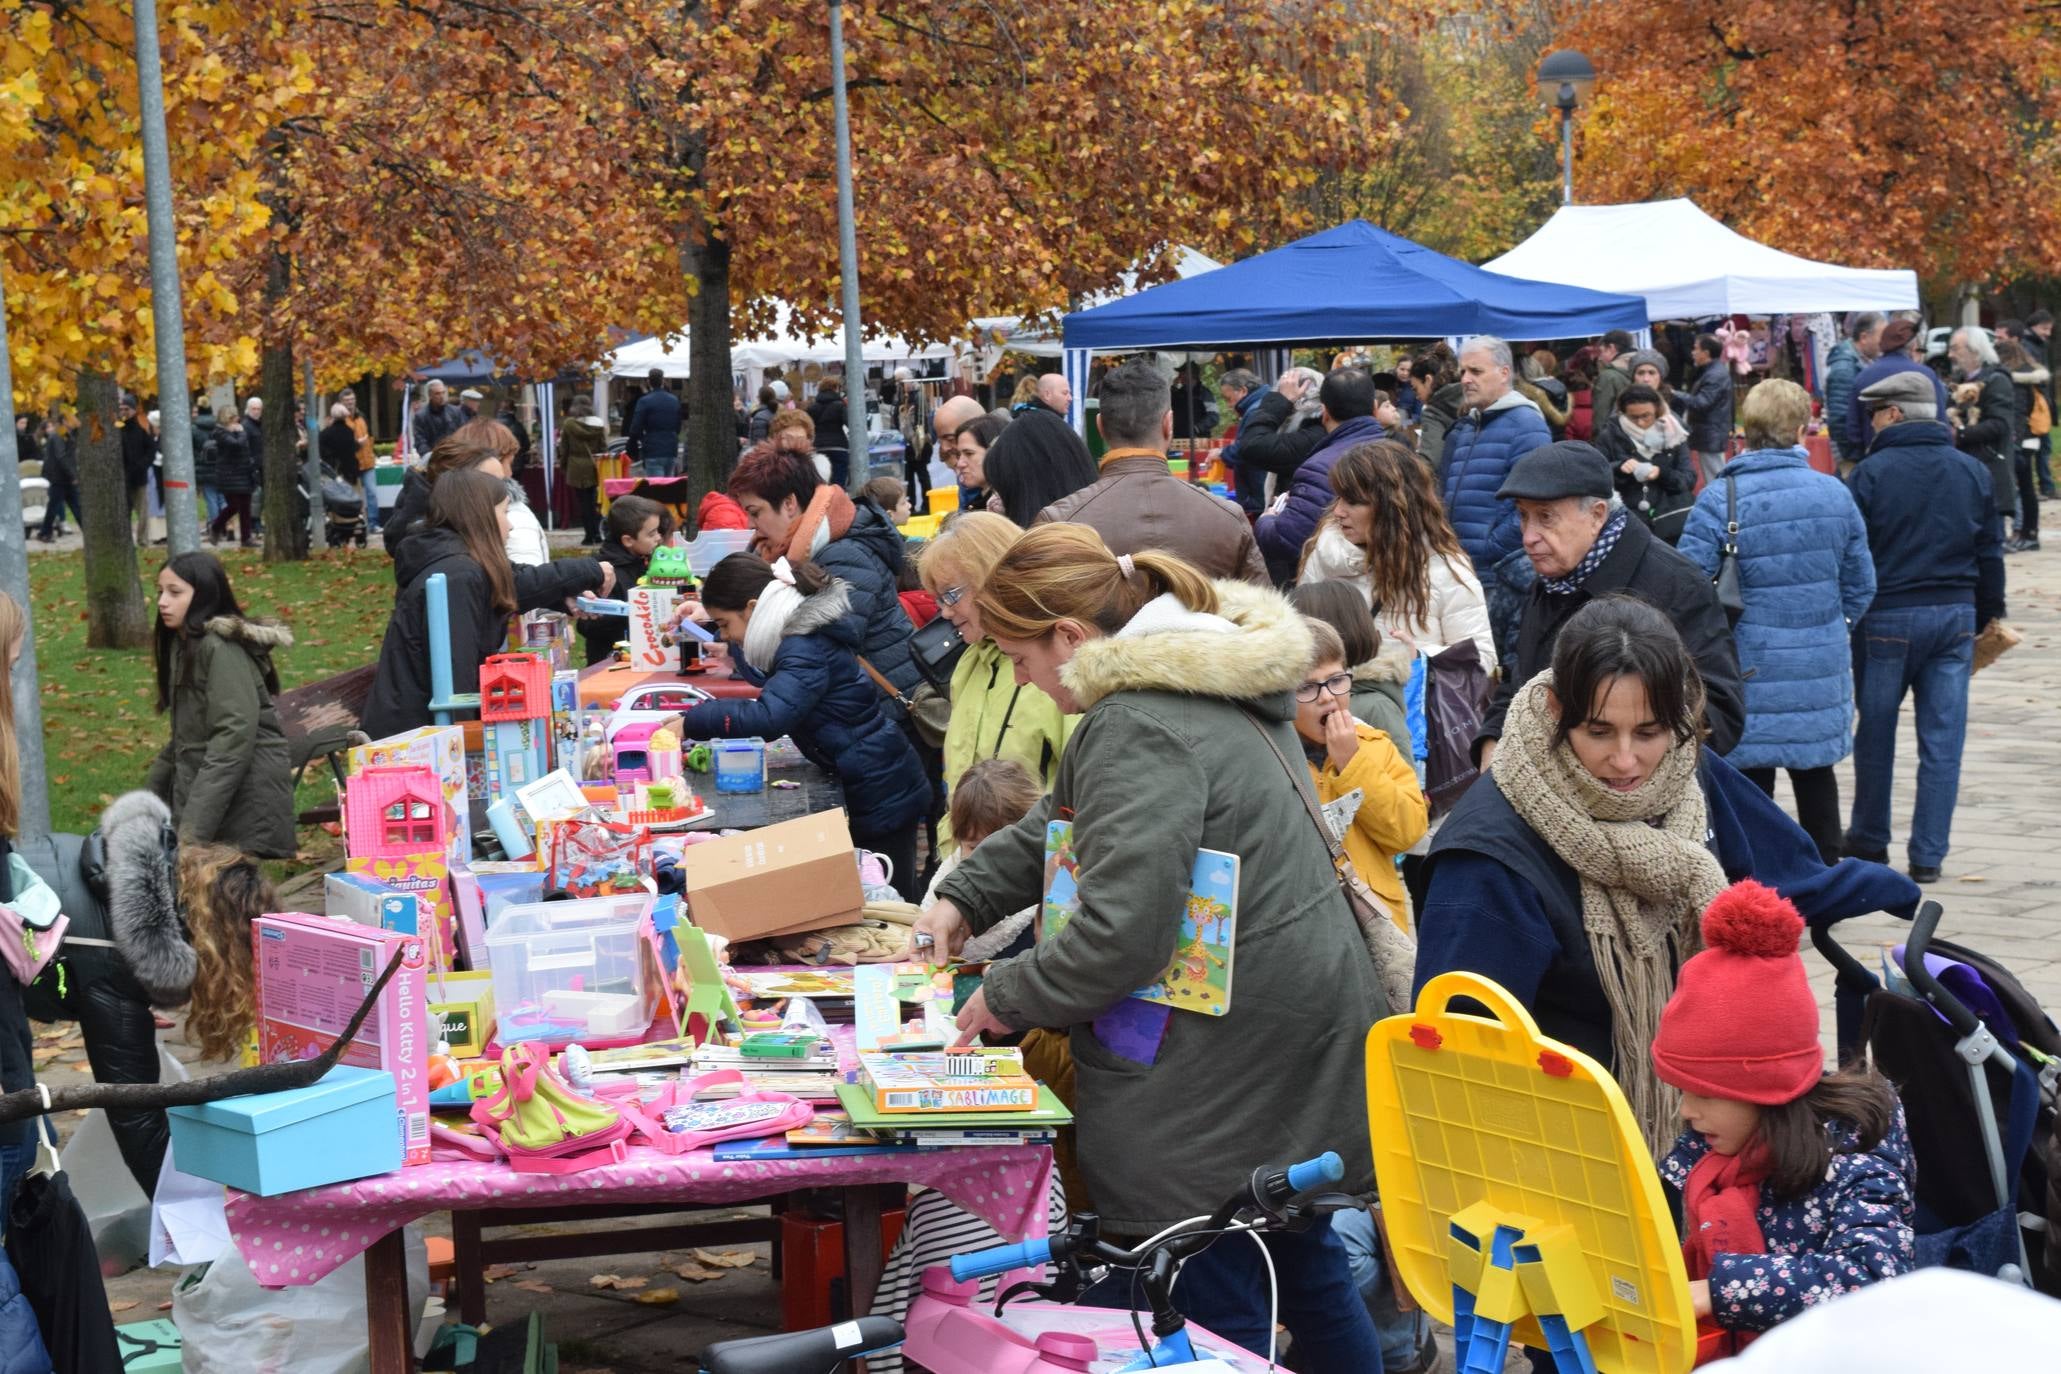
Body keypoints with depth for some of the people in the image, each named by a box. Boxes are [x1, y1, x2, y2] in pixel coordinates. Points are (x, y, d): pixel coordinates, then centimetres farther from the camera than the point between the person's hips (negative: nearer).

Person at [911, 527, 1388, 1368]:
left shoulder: (1139, 729, -21)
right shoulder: (1203, 681, 12)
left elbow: (1118, 934, -26)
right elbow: (1062, 822, 24)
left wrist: (1007, 997, -11)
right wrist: (964, 899, 17)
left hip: (1227, 1066, -10)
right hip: (1298, 1035, 10)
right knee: (1301, 1260, 22)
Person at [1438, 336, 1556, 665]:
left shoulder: (1525, 425, -9)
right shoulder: (1462, 429, 18)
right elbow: (1446, 496, 25)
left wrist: (1490, 549, -17)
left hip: (1504, 576, -8)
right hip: (1462, 573, 8)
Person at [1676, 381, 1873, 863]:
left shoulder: (1719, 499, -14)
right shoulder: (1835, 493, -1)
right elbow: (1861, 586, 6)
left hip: (1751, 668, -3)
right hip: (1822, 665, 3)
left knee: (1751, 778, 7)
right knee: (1815, 773, 19)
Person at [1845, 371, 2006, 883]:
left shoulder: (1872, 472, -9)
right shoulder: (1972, 471, 5)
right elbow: (1990, 552, 10)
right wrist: (1986, 616, 18)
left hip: (1887, 617, -3)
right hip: (1956, 615, 3)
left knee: (1876, 733, 12)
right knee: (1943, 739, 4)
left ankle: (1870, 840, 25)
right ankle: (1928, 855, 4)